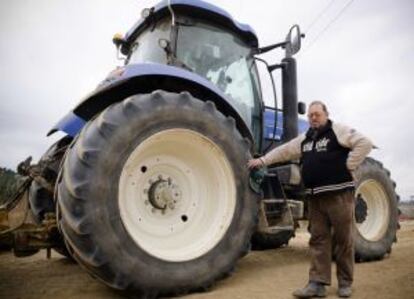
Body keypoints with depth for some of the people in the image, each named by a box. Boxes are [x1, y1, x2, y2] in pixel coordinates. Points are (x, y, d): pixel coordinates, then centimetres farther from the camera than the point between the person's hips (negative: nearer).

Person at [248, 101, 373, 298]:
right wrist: (262, 160, 14)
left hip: (339, 193, -6)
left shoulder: (338, 131, -1)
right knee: (318, 240, 5)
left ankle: (345, 282, 17)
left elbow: (364, 143, -10)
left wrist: (348, 167, -12)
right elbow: (284, 151, 21)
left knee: (343, 239, 3)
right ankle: (317, 283, 9)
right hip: (316, 197, 6)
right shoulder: (304, 139, 19)